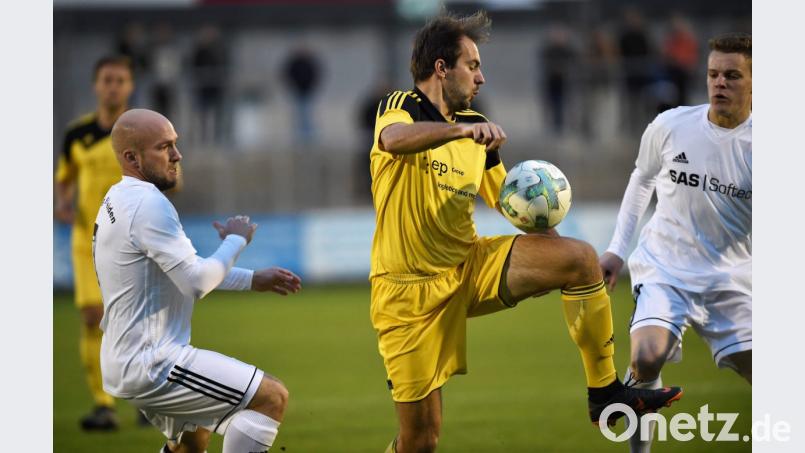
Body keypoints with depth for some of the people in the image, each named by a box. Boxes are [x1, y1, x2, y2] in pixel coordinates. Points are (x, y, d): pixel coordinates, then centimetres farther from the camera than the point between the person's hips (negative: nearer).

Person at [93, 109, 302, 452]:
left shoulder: (119, 202, 15)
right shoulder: (148, 204, -17)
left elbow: (184, 269, 25)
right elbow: (197, 283, -21)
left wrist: (254, 280, 22)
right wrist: (235, 241, -4)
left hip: (125, 363, 11)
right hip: (150, 365, -11)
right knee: (273, 397, -14)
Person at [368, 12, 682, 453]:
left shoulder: (475, 128, 11)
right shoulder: (401, 107, -8)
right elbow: (394, 139, -34)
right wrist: (462, 128, -50)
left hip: (469, 267, 6)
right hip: (408, 290, -5)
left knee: (580, 258, -15)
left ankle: (604, 390, -8)